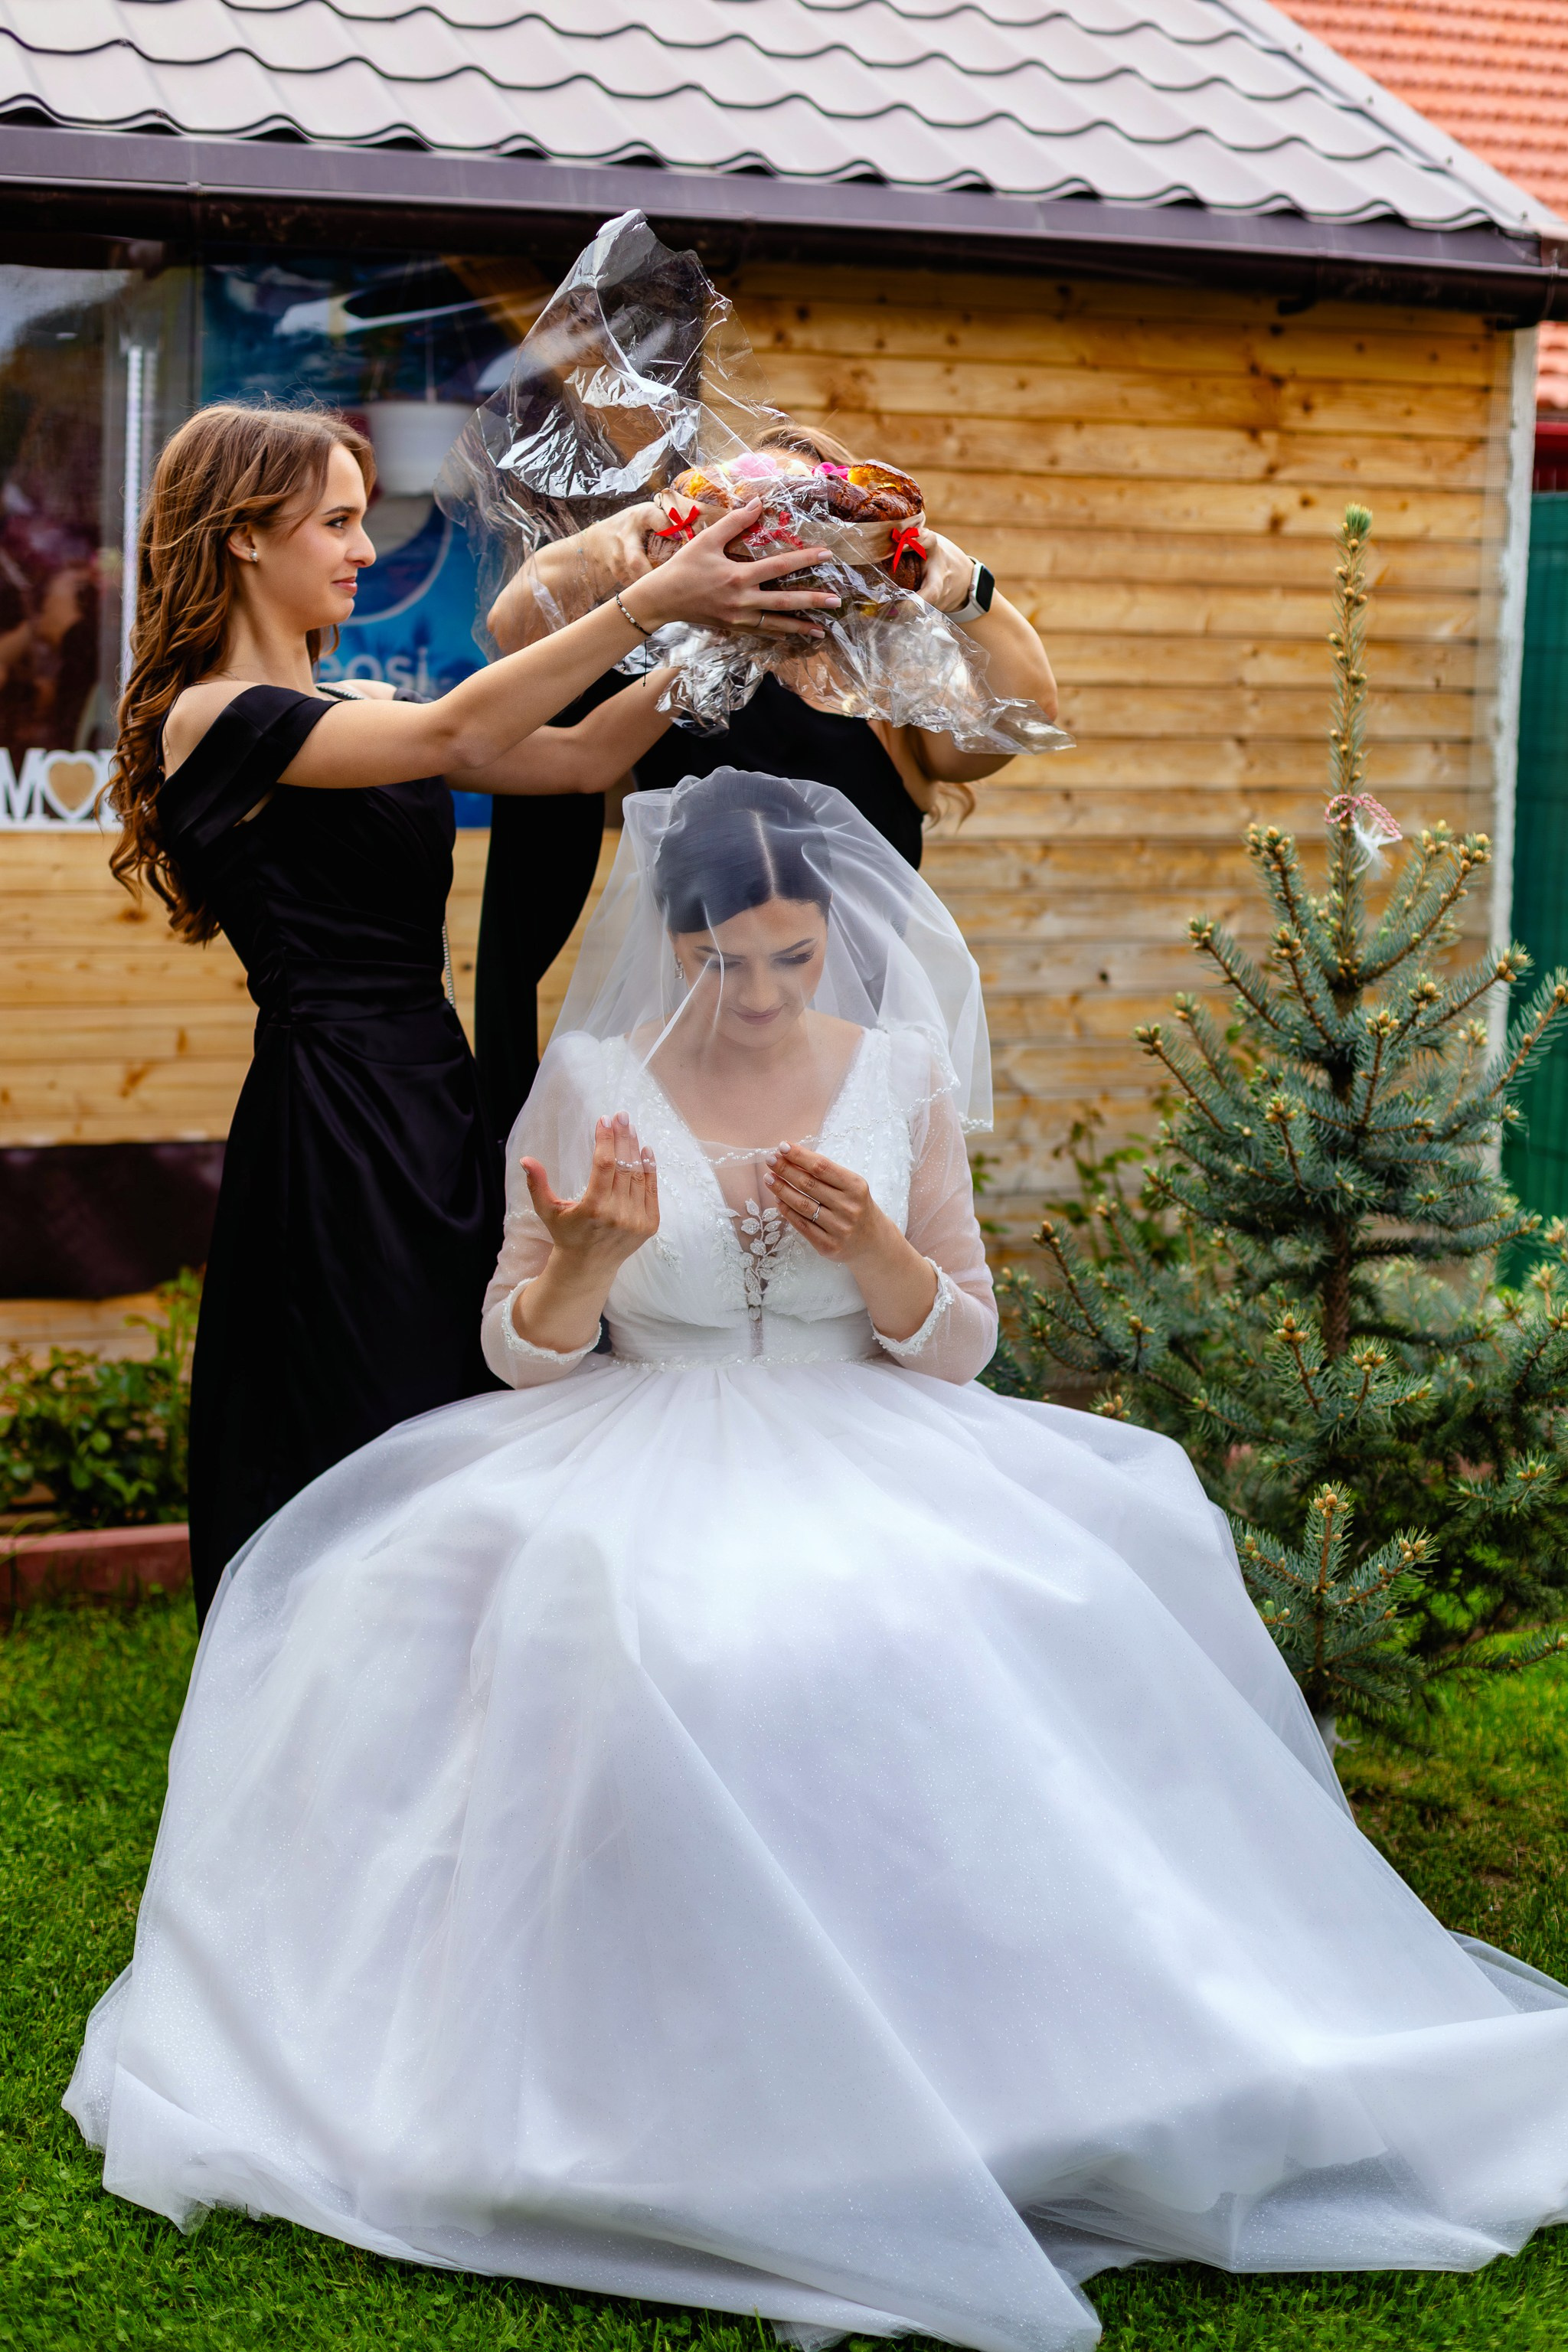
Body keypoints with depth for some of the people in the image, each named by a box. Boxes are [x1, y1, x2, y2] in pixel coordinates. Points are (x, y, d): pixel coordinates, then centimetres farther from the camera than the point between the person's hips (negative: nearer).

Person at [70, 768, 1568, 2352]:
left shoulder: (904, 1076, 6)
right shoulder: (592, 1084, 3)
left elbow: (961, 1345, 8)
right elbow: (521, 1351, 5)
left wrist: (875, 1248, -13)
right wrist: (591, 1259, -17)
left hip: (873, 1456, 1)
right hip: (645, 1464, -1)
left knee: (936, 1644, -31)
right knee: (643, 1638, -34)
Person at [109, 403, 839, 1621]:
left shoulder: (356, 712, 15)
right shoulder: (211, 721, -11)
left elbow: (575, 757, 7)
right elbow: (455, 735, -22)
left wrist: (717, 636, -3)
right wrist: (653, 602, -24)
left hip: (433, 1096, 9)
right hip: (337, 1119, -9)